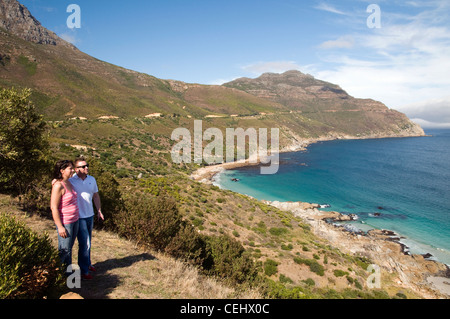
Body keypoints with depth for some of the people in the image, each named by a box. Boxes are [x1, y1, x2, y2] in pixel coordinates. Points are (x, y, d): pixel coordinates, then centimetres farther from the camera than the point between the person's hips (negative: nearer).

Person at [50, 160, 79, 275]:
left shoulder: (69, 182, 6)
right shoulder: (58, 185, -19)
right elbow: (54, 207, -19)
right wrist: (60, 227, -19)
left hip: (75, 220, 8)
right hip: (65, 222, -8)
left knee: (69, 247, 19)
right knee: (64, 249, 2)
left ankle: (69, 271, 32)